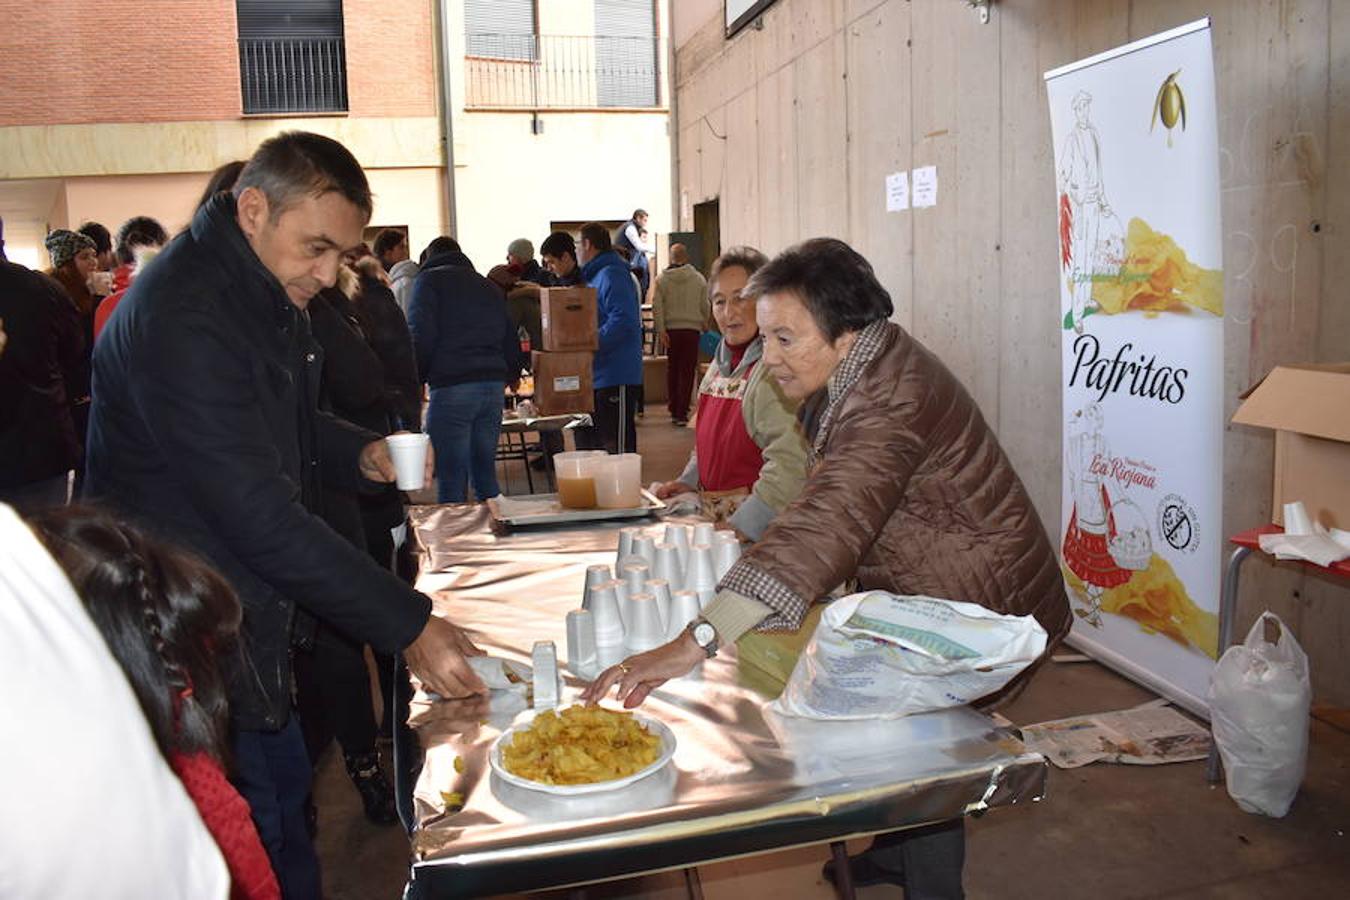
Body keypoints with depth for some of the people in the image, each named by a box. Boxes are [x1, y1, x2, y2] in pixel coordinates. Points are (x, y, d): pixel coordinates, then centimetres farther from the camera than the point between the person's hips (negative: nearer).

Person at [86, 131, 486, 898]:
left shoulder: (269, 294, 5)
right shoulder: (182, 316, -26)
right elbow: (260, 515, -29)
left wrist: (364, 454, -4)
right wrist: (409, 626, -27)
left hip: (251, 617, 9)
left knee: (288, 799, 21)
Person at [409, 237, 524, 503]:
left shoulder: (430, 279, 6)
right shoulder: (489, 286, 24)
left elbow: (420, 336, -7)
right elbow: (510, 340, 22)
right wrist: (511, 375, 34)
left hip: (452, 388, -6)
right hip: (494, 385, 6)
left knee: (451, 480, -4)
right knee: (485, 471, 14)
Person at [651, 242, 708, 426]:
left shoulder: (662, 279, 0)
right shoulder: (698, 278, 1)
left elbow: (657, 306, -6)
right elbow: (705, 306, 5)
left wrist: (661, 331, -4)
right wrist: (704, 326, 20)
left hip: (670, 330, 1)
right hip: (692, 330, -1)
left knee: (672, 370, 14)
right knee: (687, 372, 1)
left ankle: (673, 410, 18)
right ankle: (682, 413, -3)